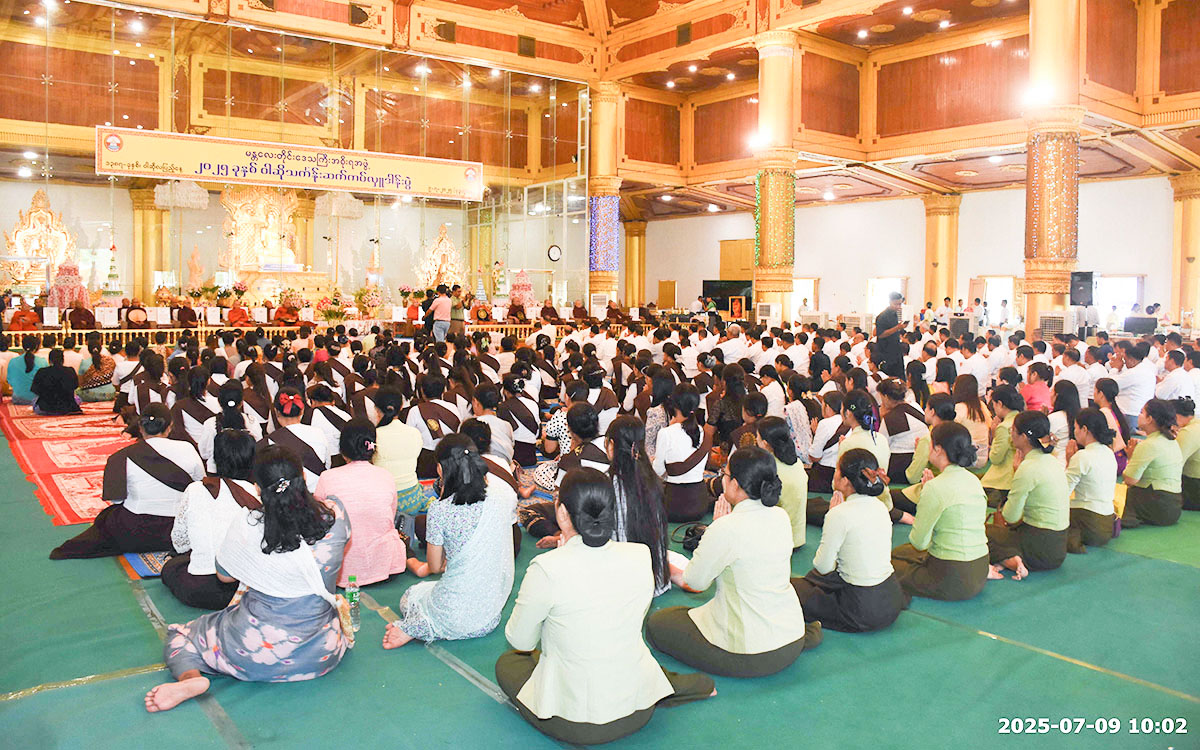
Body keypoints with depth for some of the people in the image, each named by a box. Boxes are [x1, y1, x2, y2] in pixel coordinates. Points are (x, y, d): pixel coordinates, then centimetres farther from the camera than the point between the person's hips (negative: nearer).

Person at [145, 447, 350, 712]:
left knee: (178, 636, 20)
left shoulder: (247, 525, -19)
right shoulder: (334, 516, -15)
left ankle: (189, 678, -6)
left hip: (257, 654, -3)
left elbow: (224, 575, 1)